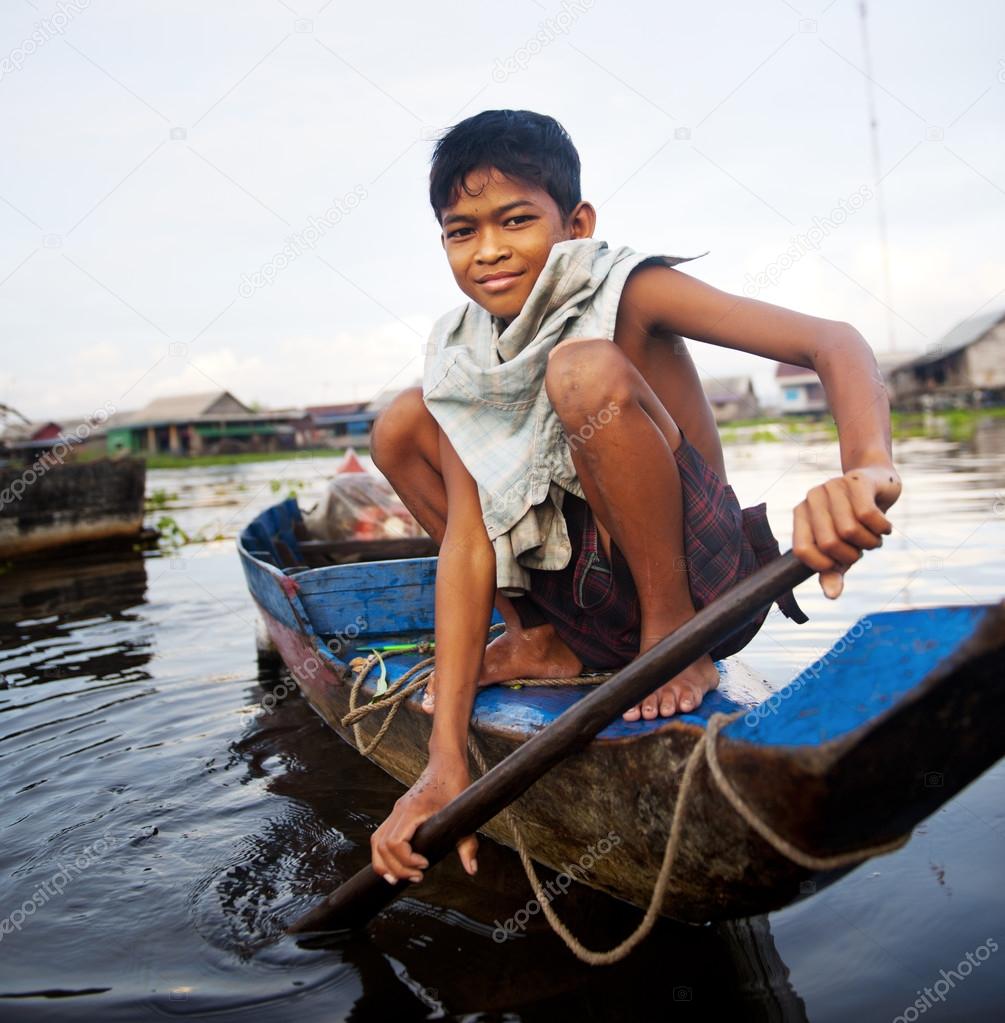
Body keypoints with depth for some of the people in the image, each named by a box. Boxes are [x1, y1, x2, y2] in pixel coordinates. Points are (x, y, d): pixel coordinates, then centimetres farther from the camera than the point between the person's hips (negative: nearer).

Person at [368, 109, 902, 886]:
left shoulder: (629, 291, -13)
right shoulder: (461, 356, -2)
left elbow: (833, 341, -25)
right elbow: (467, 540, -11)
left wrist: (867, 470, -49)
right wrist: (447, 761, -20)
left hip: (703, 583, -5)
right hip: (595, 607, 5)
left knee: (587, 370, -28)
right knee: (401, 424, 0)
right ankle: (542, 643, 6)